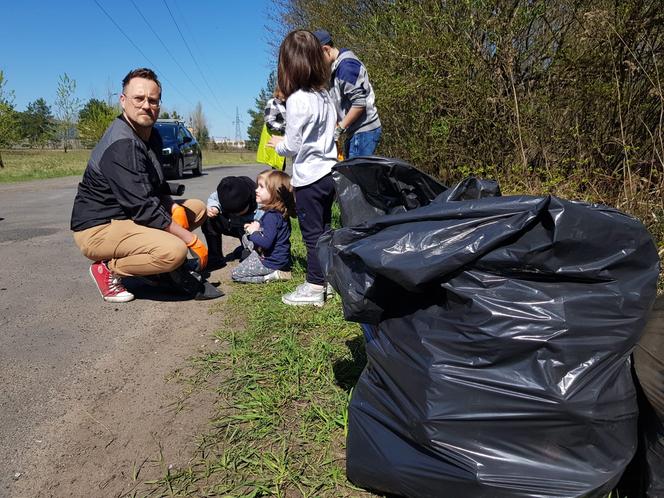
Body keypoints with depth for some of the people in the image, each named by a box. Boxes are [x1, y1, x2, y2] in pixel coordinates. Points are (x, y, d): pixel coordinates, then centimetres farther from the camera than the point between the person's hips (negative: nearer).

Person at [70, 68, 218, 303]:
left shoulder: (151, 136, 7)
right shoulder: (121, 145, -24)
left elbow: (158, 187, 16)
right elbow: (144, 208, -28)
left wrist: (172, 206, -7)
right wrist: (191, 239, -22)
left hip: (126, 216, 10)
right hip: (98, 228, -9)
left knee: (197, 207, 7)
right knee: (174, 251, -32)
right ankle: (108, 269, -7)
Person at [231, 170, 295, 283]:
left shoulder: (271, 216, -27)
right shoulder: (280, 211, 3)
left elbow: (266, 242, -31)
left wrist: (253, 233, -14)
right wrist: (256, 228, 3)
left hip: (272, 262, -9)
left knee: (235, 274, 3)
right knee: (246, 238, 25)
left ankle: (273, 275, -6)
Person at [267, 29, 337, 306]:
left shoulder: (297, 100, -16)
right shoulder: (325, 96, 7)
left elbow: (292, 146, -13)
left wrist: (278, 144, 8)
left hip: (309, 176, -8)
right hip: (329, 171, 8)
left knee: (312, 233, -1)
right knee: (324, 229, 16)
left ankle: (314, 287, 6)